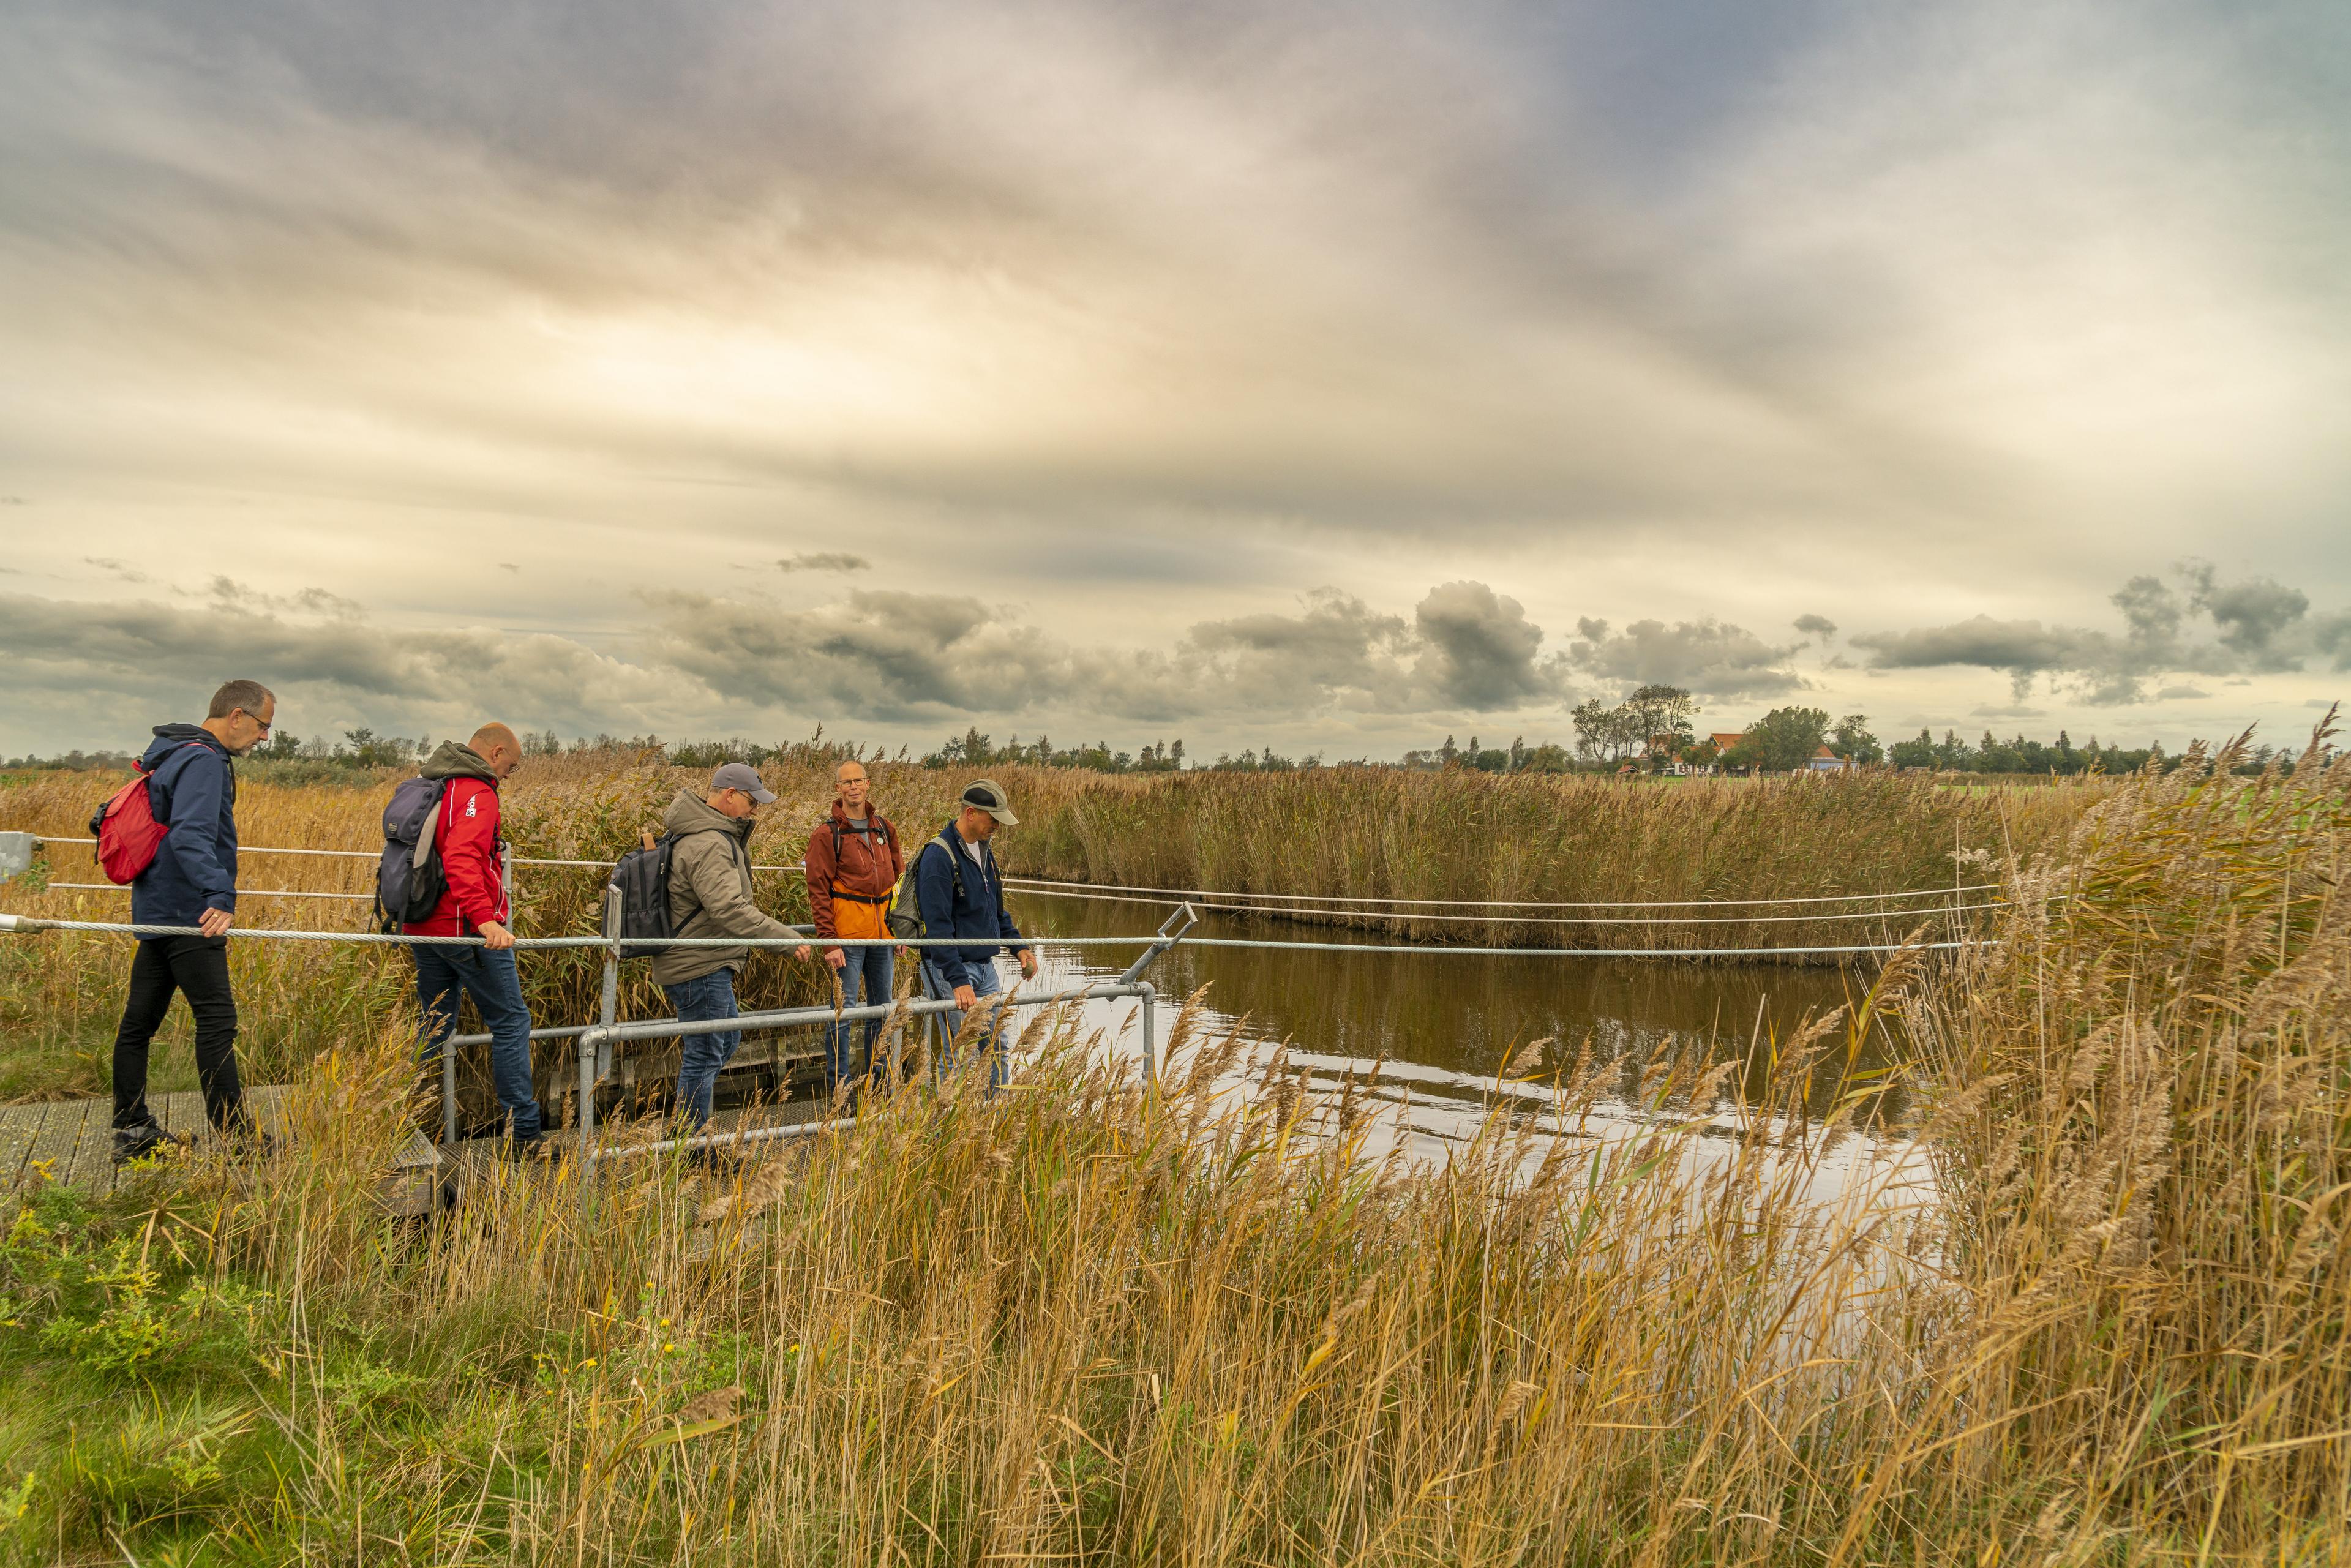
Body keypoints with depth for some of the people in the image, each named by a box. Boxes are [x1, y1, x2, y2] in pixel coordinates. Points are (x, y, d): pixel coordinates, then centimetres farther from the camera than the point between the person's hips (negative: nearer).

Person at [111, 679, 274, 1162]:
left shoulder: (174, 754, 18)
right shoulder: (202, 760, -15)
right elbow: (191, 836, -28)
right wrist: (221, 896, -38)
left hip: (157, 911, 11)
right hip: (189, 917, -11)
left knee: (140, 1020, 12)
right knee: (217, 1019, -7)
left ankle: (131, 1132, 20)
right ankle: (233, 1135, -4)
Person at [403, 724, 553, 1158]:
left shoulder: (431, 785, 17)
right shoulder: (476, 793, -13)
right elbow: (462, 858, -29)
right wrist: (484, 918, -38)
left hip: (422, 929, 9)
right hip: (465, 929, -9)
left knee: (434, 1026, 16)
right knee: (511, 1022, -2)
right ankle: (524, 1135, 0)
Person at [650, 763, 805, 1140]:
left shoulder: (717, 834, 12)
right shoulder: (708, 845, -23)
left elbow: (735, 872, 21)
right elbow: (728, 908, -32)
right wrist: (786, 937, -31)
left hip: (699, 963, 12)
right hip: (700, 968, -12)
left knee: (727, 1039, 22)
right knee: (704, 1054, -3)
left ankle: (688, 1127, 28)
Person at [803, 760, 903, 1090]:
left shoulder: (883, 827, 11)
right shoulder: (827, 833, -6)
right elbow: (818, 890, -9)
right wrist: (829, 941, -15)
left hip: (882, 933, 6)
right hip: (848, 934, -6)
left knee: (882, 1008, 13)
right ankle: (840, 1088, 3)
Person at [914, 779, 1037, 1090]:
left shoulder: (985, 852, 11)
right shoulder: (939, 856, -17)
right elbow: (938, 927, -23)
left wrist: (1020, 947, 10)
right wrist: (958, 981, -27)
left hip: (986, 967, 8)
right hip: (950, 968, -8)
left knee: (997, 1049, 11)